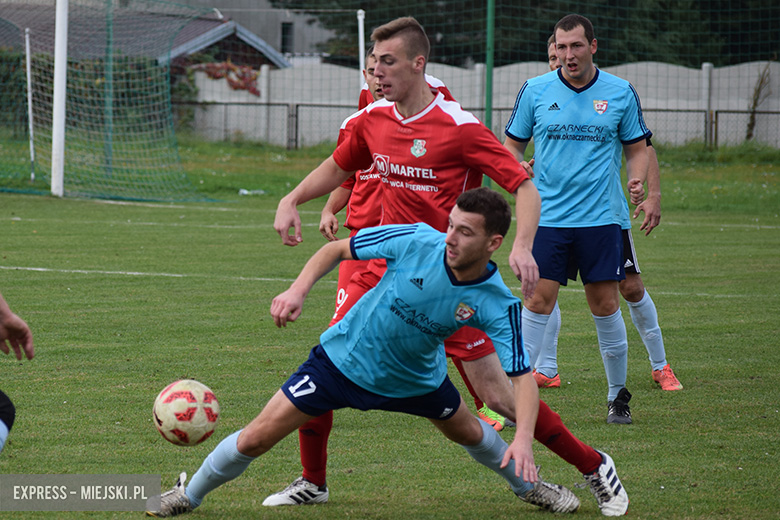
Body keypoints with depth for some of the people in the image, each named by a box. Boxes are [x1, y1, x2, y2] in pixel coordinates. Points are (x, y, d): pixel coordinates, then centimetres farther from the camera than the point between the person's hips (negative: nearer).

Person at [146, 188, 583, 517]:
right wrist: (298, 291, -26)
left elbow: (522, 375, -26)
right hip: (345, 358, -1)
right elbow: (337, 249, -13)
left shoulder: (498, 305, -27)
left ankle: (527, 485, 56)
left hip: (416, 378, 1)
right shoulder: (417, 241, -28)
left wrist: (523, 439, -41)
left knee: (469, 433, 24)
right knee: (256, 439, -5)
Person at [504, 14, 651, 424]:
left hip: (600, 218, 0)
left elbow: (637, 147, 10)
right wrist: (517, 169, -11)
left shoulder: (621, 94, 3)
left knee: (605, 305, 2)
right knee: (538, 302, -7)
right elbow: (512, 143, 10)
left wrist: (637, 180, -10)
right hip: (547, 216, 0)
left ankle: (618, 395, 16)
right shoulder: (534, 91, 2)